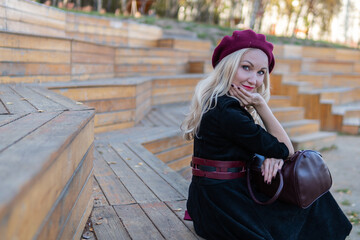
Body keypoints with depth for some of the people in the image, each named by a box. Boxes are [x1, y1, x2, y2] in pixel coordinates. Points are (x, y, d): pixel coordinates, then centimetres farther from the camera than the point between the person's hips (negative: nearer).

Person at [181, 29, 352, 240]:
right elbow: (287, 151, -15)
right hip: (224, 210, -9)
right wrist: (261, 105, -17)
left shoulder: (218, 102, 5)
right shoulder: (226, 111, -26)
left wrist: (273, 155, -15)